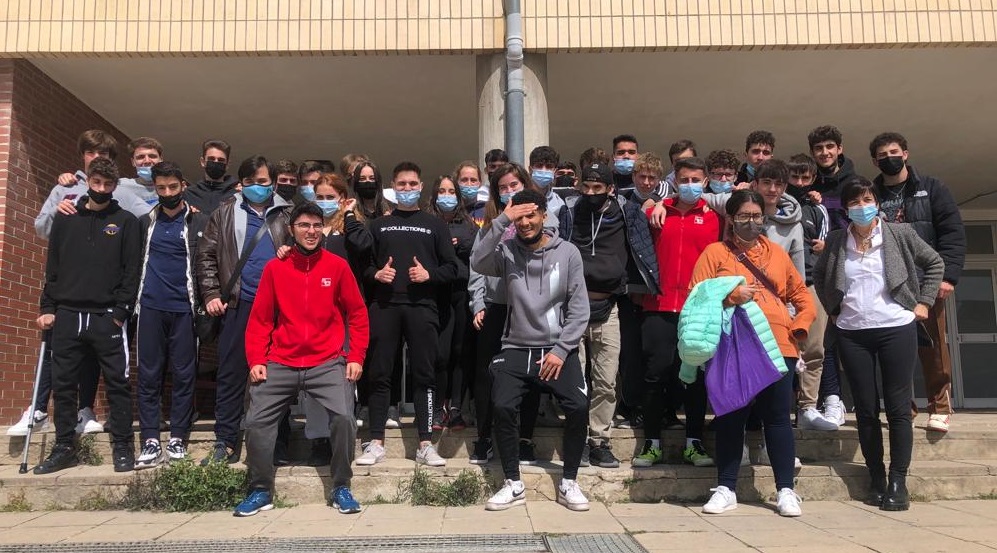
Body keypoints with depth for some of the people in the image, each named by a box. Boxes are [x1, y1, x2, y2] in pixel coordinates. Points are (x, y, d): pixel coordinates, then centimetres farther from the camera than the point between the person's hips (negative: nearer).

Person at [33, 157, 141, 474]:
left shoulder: (126, 222, 4)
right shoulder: (65, 219, 13)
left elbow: (132, 270, -2)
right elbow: (52, 267, 13)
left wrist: (120, 311, -9)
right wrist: (47, 307, 4)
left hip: (107, 317, -3)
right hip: (67, 316, 3)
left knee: (117, 384, -1)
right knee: (63, 384, 6)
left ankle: (122, 447, 6)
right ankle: (64, 447, 16)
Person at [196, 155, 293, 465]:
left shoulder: (287, 215, 10)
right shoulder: (225, 213, 10)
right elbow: (207, 256, 8)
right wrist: (211, 295, -1)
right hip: (239, 304, 0)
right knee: (230, 375, 2)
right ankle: (225, 443, 10)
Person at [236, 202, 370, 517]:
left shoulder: (337, 266, 1)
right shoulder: (275, 268, 4)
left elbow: (357, 314, 4)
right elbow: (260, 319, 6)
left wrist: (356, 357, -3)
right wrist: (256, 360, -3)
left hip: (328, 363, -2)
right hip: (280, 364, 2)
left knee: (343, 416, -18)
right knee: (256, 421, -4)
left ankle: (341, 490, 2)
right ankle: (261, 491, 15)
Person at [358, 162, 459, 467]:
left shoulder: (435, 225, 12)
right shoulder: (378, 225, 17)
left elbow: (451, 268, 7)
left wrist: (429, 275, -11)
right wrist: (375, 274, -6)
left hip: (421, 307, -1)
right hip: (385, 306, 1)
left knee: (424, 374, 0)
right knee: (380, 374, 1)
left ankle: (425, 444, 5)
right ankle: (376, 442, 9)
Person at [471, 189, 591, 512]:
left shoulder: (568, 253, 0)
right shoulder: (507, 251, 0)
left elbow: (579, 309, -1)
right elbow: (478, 263, -22)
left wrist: (560, 350, -10)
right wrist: (501, 221, -23)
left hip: (558, 348, 0)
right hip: (516, 348, 0)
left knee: (578, 406, -19)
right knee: (502, 407, -19)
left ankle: (568, 483, 2)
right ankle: (513, 485, 0)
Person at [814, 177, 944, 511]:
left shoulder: (900, 234, 0)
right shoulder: (835, 242, 4)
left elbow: (934, 263, 9)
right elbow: (819, 277, 19)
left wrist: (923, 302, 2)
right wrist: (833, 309, 10)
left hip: (897, 329, -1)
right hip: (852, 334, 2)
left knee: (898, 408, -1)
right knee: (866, 409, 5)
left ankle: (898, 482, 8)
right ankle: (877, 480, 15)